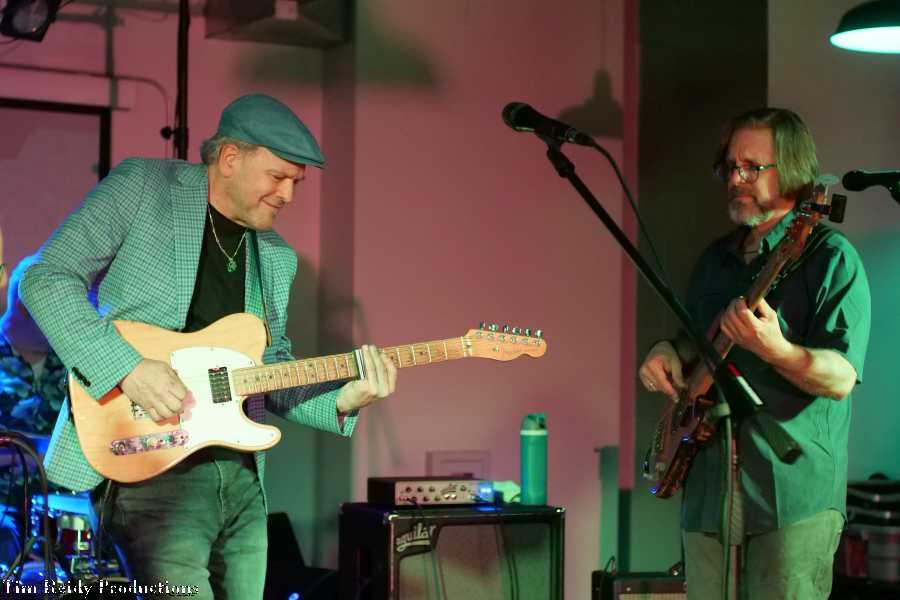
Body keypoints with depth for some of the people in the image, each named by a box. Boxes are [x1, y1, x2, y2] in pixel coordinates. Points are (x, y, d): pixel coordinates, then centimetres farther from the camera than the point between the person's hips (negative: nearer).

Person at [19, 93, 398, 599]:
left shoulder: (278, 258, 17)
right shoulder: (140, 187, -1)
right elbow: (47, 278, -8)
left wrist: (342, 399, -1)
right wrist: (126, 367, -18)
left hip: (241, 475, 7)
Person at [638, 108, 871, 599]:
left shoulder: (829, 257, -7)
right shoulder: (715, 260, 14)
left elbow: (841, 379, -16)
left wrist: (774, 349, -34)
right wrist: (669, 354, 5)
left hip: (793, 495, -6)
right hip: (707, 490, 6)